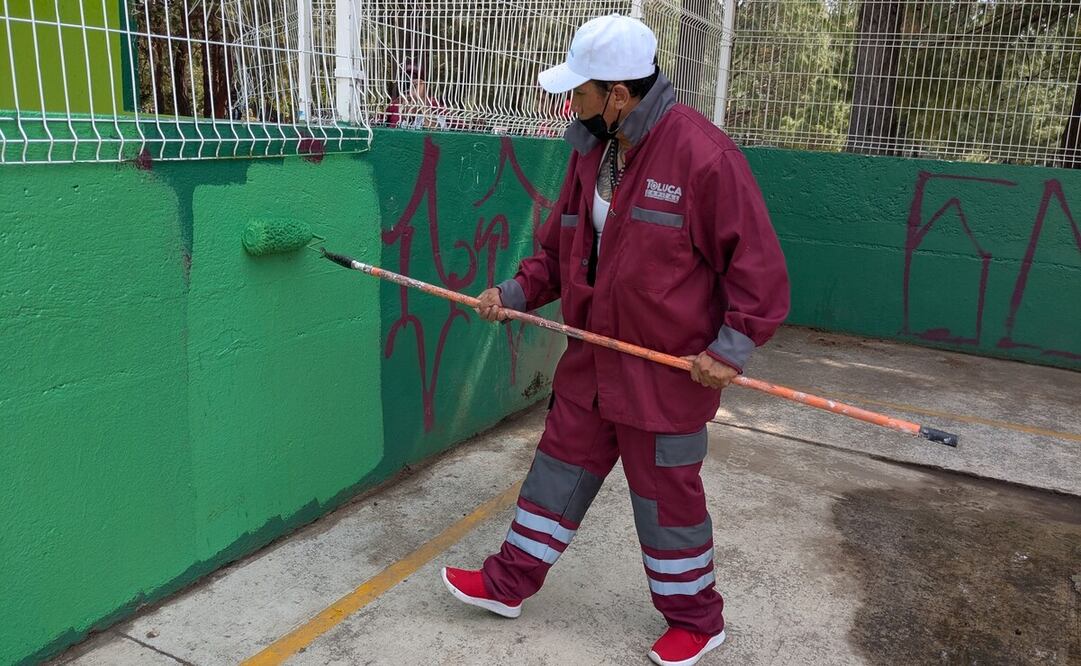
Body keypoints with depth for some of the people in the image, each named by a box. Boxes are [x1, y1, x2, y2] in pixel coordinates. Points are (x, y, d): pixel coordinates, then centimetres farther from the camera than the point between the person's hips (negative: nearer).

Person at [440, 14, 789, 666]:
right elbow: (561, 249, 13)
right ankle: (508, 584, 35)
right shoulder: (592, 152, 5)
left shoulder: (703, 155, -19)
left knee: (666, 495, 8)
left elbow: (758, 263, -16)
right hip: (591, 361, 7)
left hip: (670, 371, -7)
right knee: (559, 468, 17)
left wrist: (733, 347, -20)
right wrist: (516, 291, 1)